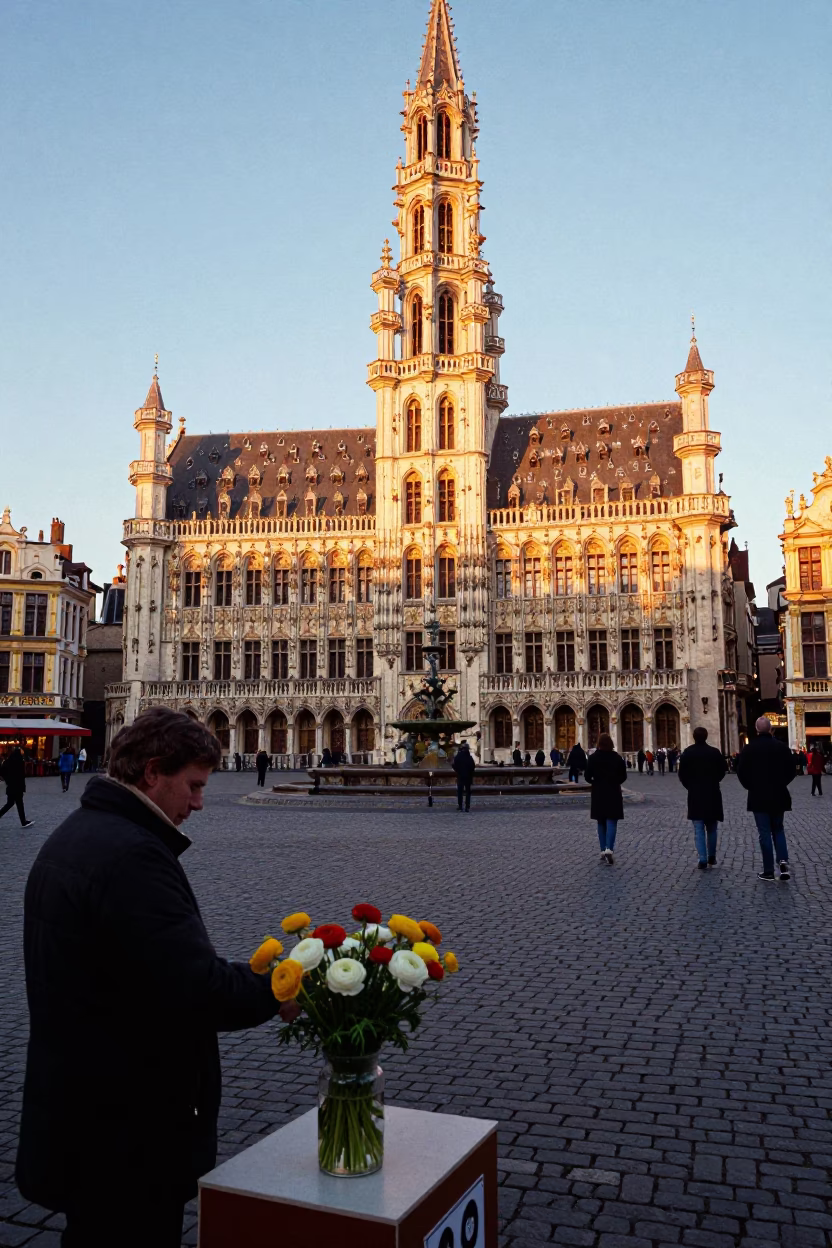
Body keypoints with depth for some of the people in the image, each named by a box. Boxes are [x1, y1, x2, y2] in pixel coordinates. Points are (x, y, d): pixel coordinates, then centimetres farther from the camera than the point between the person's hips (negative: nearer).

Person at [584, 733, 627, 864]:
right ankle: (609, 849, -19)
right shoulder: (617, 757, -4)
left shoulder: (592, 758, -5)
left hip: (598, 794, 1)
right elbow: (623, 777, -1)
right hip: (614, 794, -1)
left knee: (601, 823, 12)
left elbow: (588, 777, -6)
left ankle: (603, 851, 13)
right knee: (611, 822, -2)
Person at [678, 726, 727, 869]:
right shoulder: (714, 752, -4)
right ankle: (711, 857, 22)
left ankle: (703, 860, -8)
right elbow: (722, 771, 0)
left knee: (699, 829, 1)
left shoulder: (687, 753, -4)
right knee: (711, 828, 16)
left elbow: (682, 774, -5)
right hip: (712, 795, 1)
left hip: (695, 795, -1)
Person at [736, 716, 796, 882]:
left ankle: (768, 871, 3)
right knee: (778, 829, 17)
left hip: (758, 796, -2)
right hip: (778, 795, 2)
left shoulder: (749, 748, -7)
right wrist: (781, 783, 15)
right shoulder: (781, 746, -2)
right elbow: (791, 769, 0)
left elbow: (741, 772, -7)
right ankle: (783, 861, -3)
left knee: (765, 833, 2)